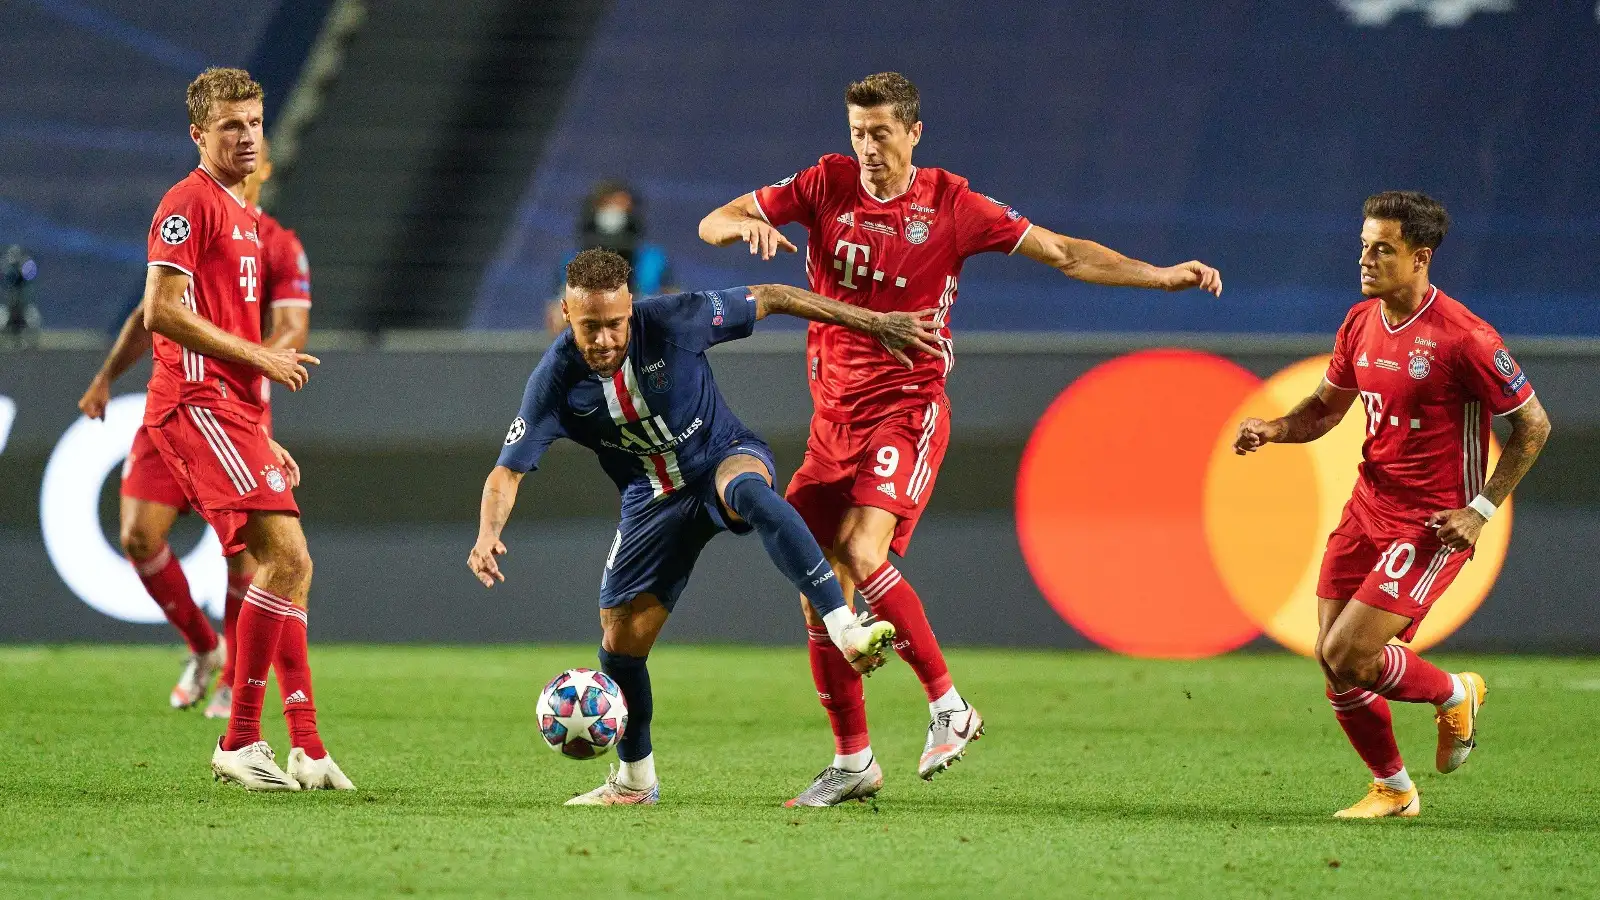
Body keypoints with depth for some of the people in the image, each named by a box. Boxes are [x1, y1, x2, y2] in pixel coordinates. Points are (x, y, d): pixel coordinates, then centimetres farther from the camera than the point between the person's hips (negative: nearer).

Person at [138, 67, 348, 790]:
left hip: (230, 412, 10)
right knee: (287, 557, -17)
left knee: (288, 568, 8)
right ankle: (240, 744, -13)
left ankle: (306, 750, 9)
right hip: (197, 404, -10)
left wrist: (262, 440, 22)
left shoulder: (242, 215, 23)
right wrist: (259, 358, -12)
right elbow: (162, 312, -16)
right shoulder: (189, 202, -6)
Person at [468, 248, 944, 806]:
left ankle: (845, 629, -52)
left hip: (726, 457, -3)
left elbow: (769, 298, -11)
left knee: (746, 489, -41)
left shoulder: (672, 321, -23)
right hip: (653, 501, 3)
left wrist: (874, 322, -9)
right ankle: (635, 781, 26)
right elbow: (508, 471, -16)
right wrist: (488, 534, -38)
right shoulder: (556, 381, -18)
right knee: (621, 643, -1)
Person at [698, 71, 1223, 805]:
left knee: (862, 555, -25)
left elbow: (1064, 253, 0)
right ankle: (851, 760, 14)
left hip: (907, 409, -4)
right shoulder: (826, 186, 3)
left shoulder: (950, 205, -4)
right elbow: (712, 224, 4)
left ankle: (948, 707, -12)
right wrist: (748, 225, -20)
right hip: (833, 415, 4)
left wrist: (1162, 276, -9)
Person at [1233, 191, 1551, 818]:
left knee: (1347, 656, -16)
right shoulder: (1361, 324, 4)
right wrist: (1273, 429, -3)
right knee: (1332, 660, 3)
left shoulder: (1464, 337, -17)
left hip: (1434, 524, -7)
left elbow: (1533, 424, -9)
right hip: (1368, 506, 7)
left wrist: (1481, 510, -14)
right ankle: (1393, 790, 24)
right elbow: (1327, 406, 18)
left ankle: (1454, 695, 13)